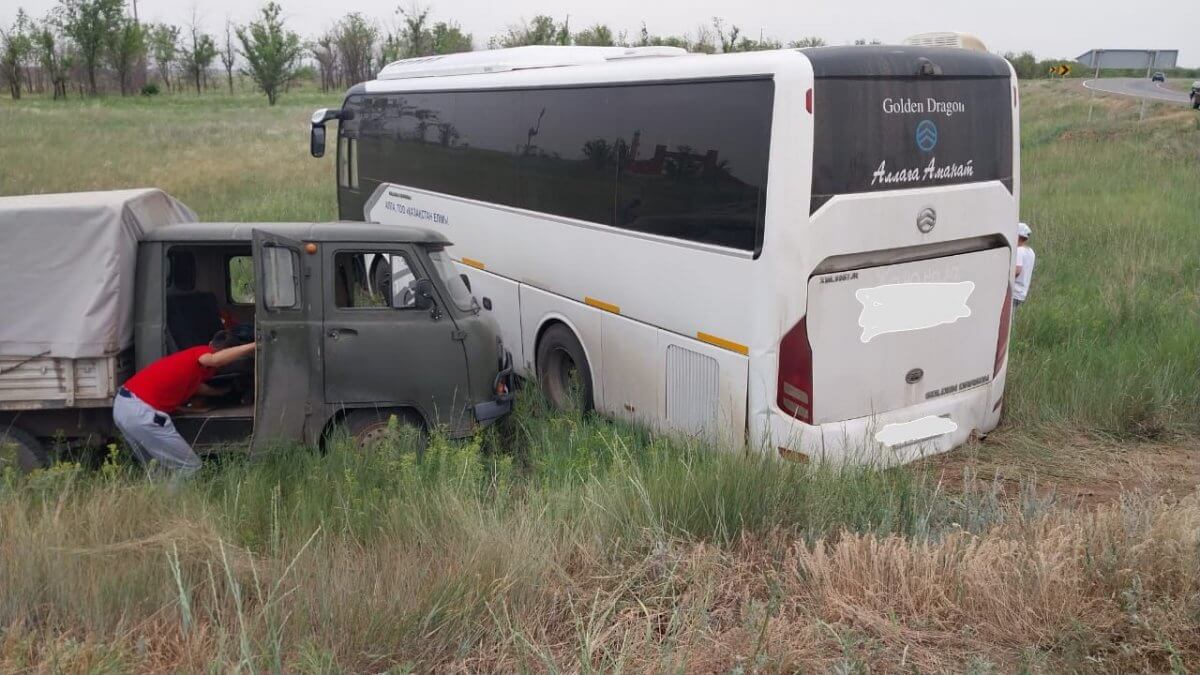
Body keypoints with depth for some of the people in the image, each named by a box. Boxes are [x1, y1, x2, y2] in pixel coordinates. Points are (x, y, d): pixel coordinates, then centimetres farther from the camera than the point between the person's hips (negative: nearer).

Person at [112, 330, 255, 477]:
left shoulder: (191, 355, 24)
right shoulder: (201, 352, -2)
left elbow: (198, 387, 46)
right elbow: (214, 359, -31)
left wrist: (224, 392, 61)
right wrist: (253, 346, -33)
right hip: (142, 413, -10)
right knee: (191, 469, -2)